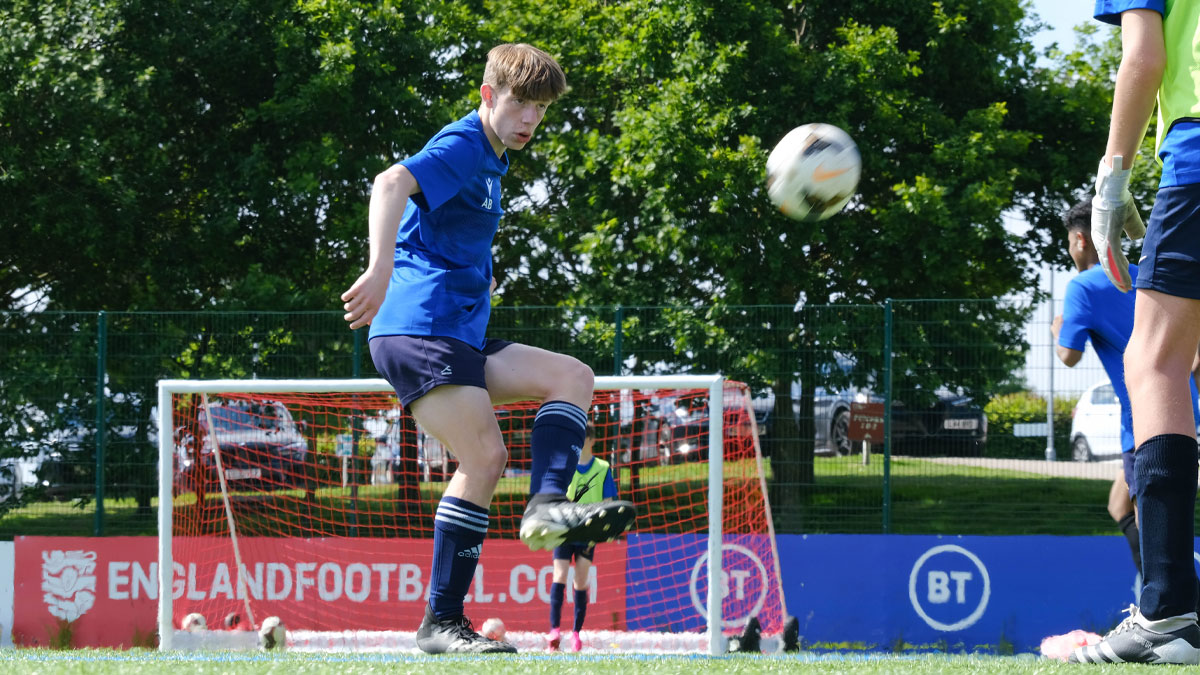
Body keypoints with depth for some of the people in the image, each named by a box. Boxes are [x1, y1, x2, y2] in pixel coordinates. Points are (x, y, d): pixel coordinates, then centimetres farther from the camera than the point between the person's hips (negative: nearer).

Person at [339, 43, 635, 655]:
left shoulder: (490, 162, 24)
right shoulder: (462, 146, -8)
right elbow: (392, 183, -28)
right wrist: (380, 270, -40)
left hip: (460, 335, 10)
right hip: (421, 328, -10)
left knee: (571, 377, 6)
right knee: (485, 457, -17)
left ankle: (547, 507, -17)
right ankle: (441, 623, -17)